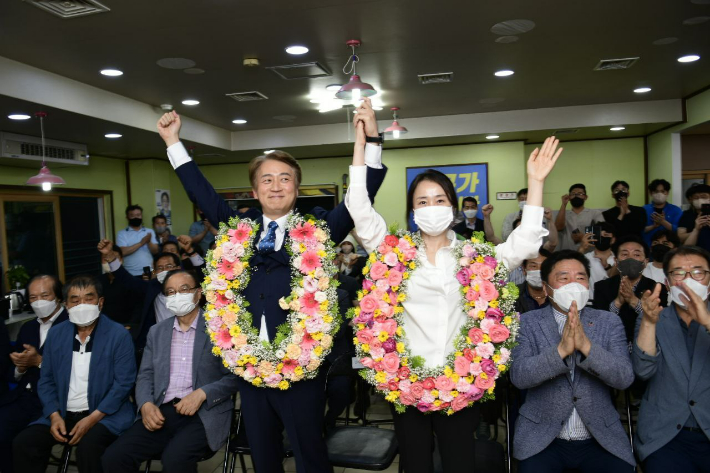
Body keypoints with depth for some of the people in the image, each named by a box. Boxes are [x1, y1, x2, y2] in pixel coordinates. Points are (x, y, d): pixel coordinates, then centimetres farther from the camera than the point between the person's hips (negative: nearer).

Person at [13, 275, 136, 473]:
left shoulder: (119, 334, -8)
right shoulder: (56, 334, 7)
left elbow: (123, 383, -11)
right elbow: (46, 381, 8)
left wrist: (92, 418, -17)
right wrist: (54, 416, -7)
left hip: (105, 414, -5)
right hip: (63, 414, 5)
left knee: (88, 447, -31)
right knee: (23, 442, -15)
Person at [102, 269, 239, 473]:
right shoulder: (156, 331, 16)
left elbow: (234, 377, -3)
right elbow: (145, 376, 13)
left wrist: (202, 394, -18)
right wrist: (146, 404, -8)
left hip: (204, 413, -4)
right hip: (161, 412, 5)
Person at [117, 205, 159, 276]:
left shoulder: (150, 231, 8)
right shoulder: (122, 234, 1)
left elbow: (155, 251, 2)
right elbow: (123, 252, -12)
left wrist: (149, 242, -17)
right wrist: (141, 243, -13)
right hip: (131, 274, -2)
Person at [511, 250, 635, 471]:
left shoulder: (609, 322, 2)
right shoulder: (527, 322, -3)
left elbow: (625, 378, -8)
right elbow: (518, 376, -14)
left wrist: (586, 345, -24)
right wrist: (561, 349, -28)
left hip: (601, 439, 2)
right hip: (542, 438, -2)